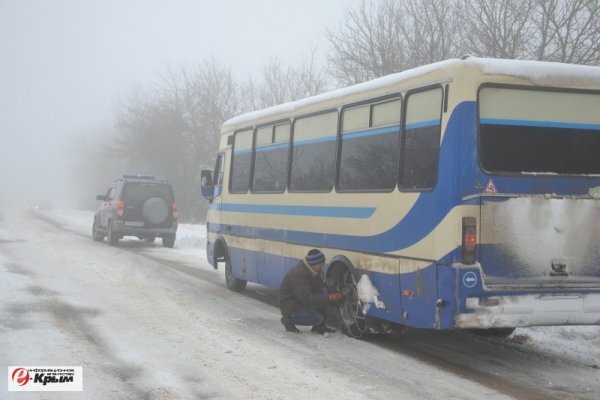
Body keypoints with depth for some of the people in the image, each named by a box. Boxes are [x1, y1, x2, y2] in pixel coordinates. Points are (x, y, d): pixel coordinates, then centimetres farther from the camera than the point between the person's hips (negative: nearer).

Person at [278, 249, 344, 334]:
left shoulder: (313, 271, -1)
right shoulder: (298, 274, -30)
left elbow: (320, 287, 5)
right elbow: (306, 299, -34)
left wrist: (333, 295, -16)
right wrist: (329, 297, -32)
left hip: (302, 300, 9)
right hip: (291, 307, -9)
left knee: (324, 293, -11)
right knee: (317, 318, -23)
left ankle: (319, 326, -2)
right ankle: (288, 320, -3)